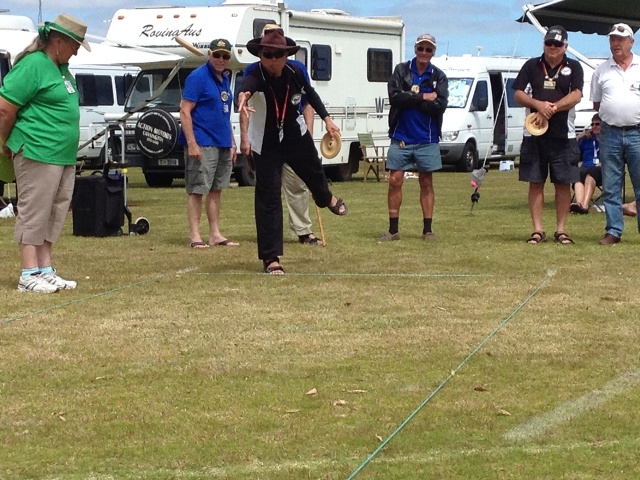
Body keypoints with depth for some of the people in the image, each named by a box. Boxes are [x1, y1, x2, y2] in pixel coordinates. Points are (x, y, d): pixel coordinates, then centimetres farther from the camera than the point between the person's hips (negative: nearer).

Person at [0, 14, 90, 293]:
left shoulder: (61, 68, 16)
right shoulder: (33, 66, -14)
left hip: (64, 157, 9)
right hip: (38, 154, -9)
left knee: (54, 215, 12)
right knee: (34, 214, -5)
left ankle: (45, 271, 19)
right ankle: (29, 276, -1)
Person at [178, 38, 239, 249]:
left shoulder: (225, 79, 15)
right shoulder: (198, 77, -9)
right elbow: (185, 111, -14)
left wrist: (232, 143, 18)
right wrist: (191, 143, -20)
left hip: (223, 144, 8)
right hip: (202, 144, -8)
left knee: (216, 190, 11)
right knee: (197, 190, -6)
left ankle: (215, 234, 16)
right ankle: (195, 236, -4)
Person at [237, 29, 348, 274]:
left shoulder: (295, 74, -18)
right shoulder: (255, 77, -32)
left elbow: (310, 94, 5)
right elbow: (245, 91, -58)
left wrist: (326, 118, 7)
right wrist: (243, 99, -81)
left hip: (296, 136, 5)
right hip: (266, 145, -5)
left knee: (314, 173, 27)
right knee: (268, 197, -9)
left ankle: (326, 198, 66)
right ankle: (271, 258, -2)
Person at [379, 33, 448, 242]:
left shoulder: (438, 76, 2)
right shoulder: (401, 71, 3)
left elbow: (440, 106, -11)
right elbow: (394, 97, -12)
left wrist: (410, 100, -13)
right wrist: (423, 97, -13)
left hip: (427, 139, 0)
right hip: (401, 138, 0)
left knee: (426, 183, 4)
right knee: (395, 181, -1)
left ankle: (427, 230, 10)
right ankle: (393, 229, 5)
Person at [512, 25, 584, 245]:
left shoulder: (573, 68, 6)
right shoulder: (531, 66, 9)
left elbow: (575, 95, -7)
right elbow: (519, 94, 3)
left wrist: (552, 108, -18)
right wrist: (539, 105, -15)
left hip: (563, 135, -1)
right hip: (534, 134, 1)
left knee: (563, 183, 0)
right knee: (535, 183, 2)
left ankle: (561, 229, 7)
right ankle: (537, 229, 6)